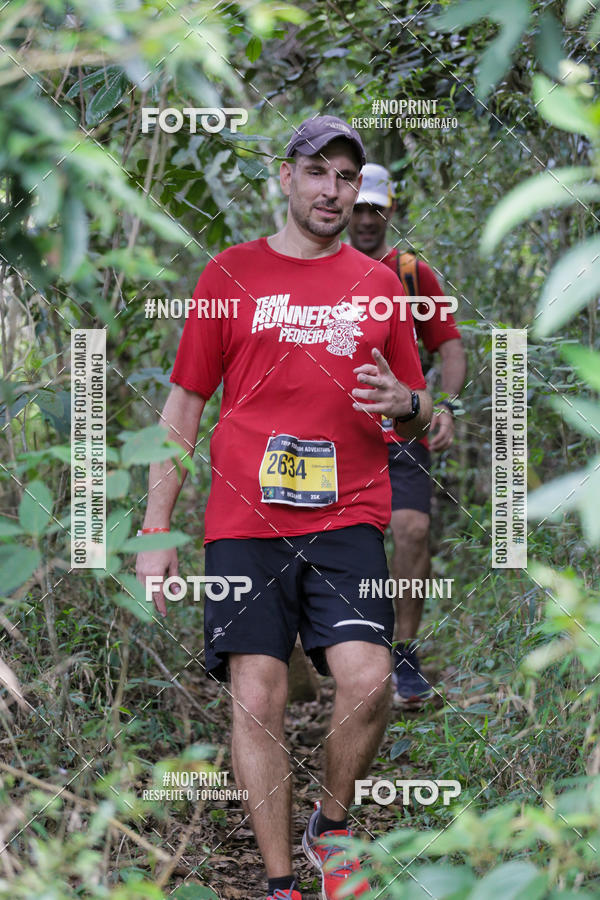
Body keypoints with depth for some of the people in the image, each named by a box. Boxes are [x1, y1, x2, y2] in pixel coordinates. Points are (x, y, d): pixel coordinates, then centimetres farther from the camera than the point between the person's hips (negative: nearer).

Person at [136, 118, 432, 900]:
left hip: (347, 519, 1)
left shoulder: (378, 284, 12)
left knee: (366, 679, -17)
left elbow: (419, 417, 18)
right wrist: (155, 533, 3)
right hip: (244, 520, 0)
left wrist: (405, 403, -8)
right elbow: (183, 407, 9)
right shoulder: (231, 273, 7)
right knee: (257, 699, -5)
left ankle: (331, 827, 10)